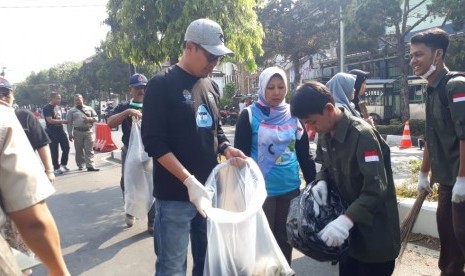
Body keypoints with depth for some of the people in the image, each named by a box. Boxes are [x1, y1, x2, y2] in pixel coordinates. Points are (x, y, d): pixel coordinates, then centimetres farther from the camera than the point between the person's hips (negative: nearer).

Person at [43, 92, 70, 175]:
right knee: (54, 151, 0)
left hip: (60, 130, 7)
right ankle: (56, 168, 10)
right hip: (52, 132, -7)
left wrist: (64, 121, 9)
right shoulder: (47, 108, -10)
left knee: (66, 147, 5)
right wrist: (62, 121, -18)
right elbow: (50, 120, -20)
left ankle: (63, 164, 23)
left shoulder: (58, 107, 14)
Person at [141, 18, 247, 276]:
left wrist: (227, 149, -2)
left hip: (208, 189, 6)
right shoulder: (162, 85, -9)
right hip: (175, 194, -6)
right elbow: (154, 142, -15)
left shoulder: (211, 86, 11)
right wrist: (189, 180, -23)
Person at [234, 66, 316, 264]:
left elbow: (304, 154, 11)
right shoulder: (249, 116, -7)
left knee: (285, 238, 17)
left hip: (290, 188, 4)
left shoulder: (293, 116, 6)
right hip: (261, 189, -4)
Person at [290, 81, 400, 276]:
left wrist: (347, 219, -43)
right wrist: (322, 181, -9)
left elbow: (376, 188, -32)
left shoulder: (362, 135, -27)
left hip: (374, 230, -7)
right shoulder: (326, 134, -1)